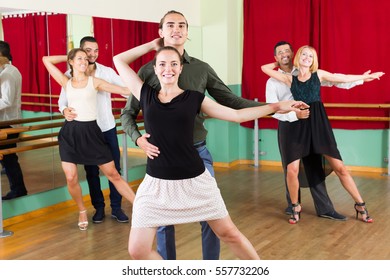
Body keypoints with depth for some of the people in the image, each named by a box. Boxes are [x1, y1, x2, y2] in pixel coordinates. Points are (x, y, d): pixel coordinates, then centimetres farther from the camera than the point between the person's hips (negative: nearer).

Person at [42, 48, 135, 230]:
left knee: (113, 175, 0)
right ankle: (82, 211, 23)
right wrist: (68, 56, 14)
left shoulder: (94, 81, 4)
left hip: (91, 132, -1)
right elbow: (46, 60, 10)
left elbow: (125, 90, 1)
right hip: (69, 133, 1)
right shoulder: (66, 82, 8)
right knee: (71, 178, -3)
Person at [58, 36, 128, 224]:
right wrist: (65, 110, -27)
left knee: (114, 168, 4)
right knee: (91, 171, 10)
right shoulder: (70, 75, -4)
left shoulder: (107, 72, -2)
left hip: (108, 128, 1)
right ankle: (99, 208, 23)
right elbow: (62, 99, -4)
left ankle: (116, 207, 16)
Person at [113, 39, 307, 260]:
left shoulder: (194, 98, 2)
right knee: (137, 250, -4)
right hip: (157, 184, 1)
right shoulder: (146, 94, 4)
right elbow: (119, 60, 12)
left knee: (229, 233, 11)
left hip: (194, 181, 0)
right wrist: (153, 45, 15)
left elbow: (236, 115, 8)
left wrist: (277, 107, 8)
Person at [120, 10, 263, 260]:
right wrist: (139, 139, -15)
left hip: (198, 152, 1)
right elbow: (128, 113, 5)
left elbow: (231, 101, 6)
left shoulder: (202, 69, 4)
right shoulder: (148, 71, 1)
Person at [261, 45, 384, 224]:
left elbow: (344, 78, 21)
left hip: (318, 123, 0)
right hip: (297, 124, 0)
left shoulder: (318, 74, 10)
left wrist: (365, 76, 31)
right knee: (292, 170, -11)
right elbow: (265, 68, 14)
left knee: (339, 167, -2)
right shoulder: (290, 79, 10)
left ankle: (360, 205, 14)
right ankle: (295, 207, 14)